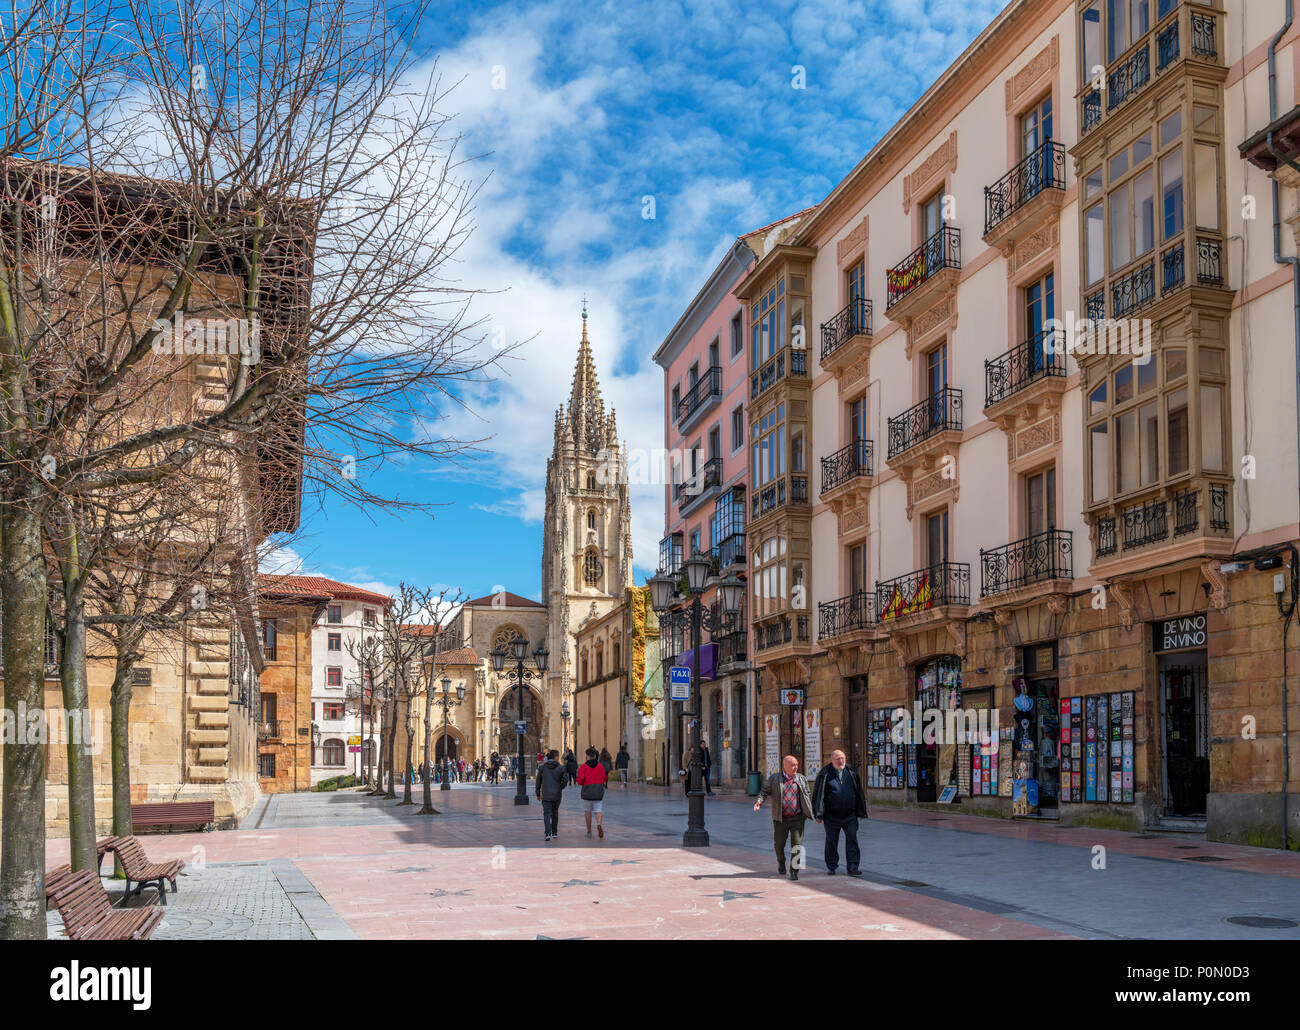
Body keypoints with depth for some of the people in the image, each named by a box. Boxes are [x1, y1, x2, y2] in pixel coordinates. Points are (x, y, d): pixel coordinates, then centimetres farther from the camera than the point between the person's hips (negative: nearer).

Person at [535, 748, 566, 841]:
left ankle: (548, 833, -20)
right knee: (555, 813, 18)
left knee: (547, 814, -2)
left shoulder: (542, 767, 0)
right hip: (557, 795, 0)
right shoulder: (560, 768, -5)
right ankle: (554, 832, 27)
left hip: (546, 795, 0)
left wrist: (538, 794, 15)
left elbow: (538, 782, 4)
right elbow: (564, 781, -8)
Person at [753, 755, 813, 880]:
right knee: (779, 843, 9)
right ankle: (781, 862, 38)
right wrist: (759, 801, -15)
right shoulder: (774, 778, 1)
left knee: (797, 843, -8)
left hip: (797, 817, 0)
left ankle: (794, 870, -1)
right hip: (780, 818, 0)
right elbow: (765, 791, 3)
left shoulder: (801, 778, 6)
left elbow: (807, 796, 12)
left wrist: (810, 811, 6)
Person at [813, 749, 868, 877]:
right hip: (832, 816, -1)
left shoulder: (852, 772, 7)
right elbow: (818, 794, -4)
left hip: (850, 815, 2)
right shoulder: (824, 775, -3)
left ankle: (853, 867, -5)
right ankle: (832, 867, 22)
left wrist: (861, 812, 14)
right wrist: (818, 814, -10)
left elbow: (859, 793, 14)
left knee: (852, 838, -8)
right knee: (831, 841, 7)